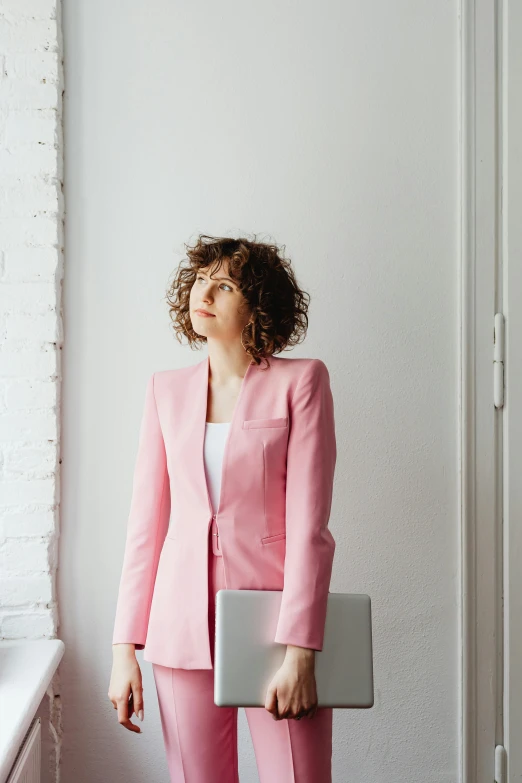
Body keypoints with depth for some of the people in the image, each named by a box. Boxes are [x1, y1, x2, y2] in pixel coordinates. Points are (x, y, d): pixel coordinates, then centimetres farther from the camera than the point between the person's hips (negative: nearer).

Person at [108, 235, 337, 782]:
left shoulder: (299, 381, -3)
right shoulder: (167, 390, 8)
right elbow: (144, 523, 7)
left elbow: (308, 525, -9)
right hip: (184, 625, 3)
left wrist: (298, 651, -14)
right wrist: (124, 648, 4)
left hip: (274, 622, -3)